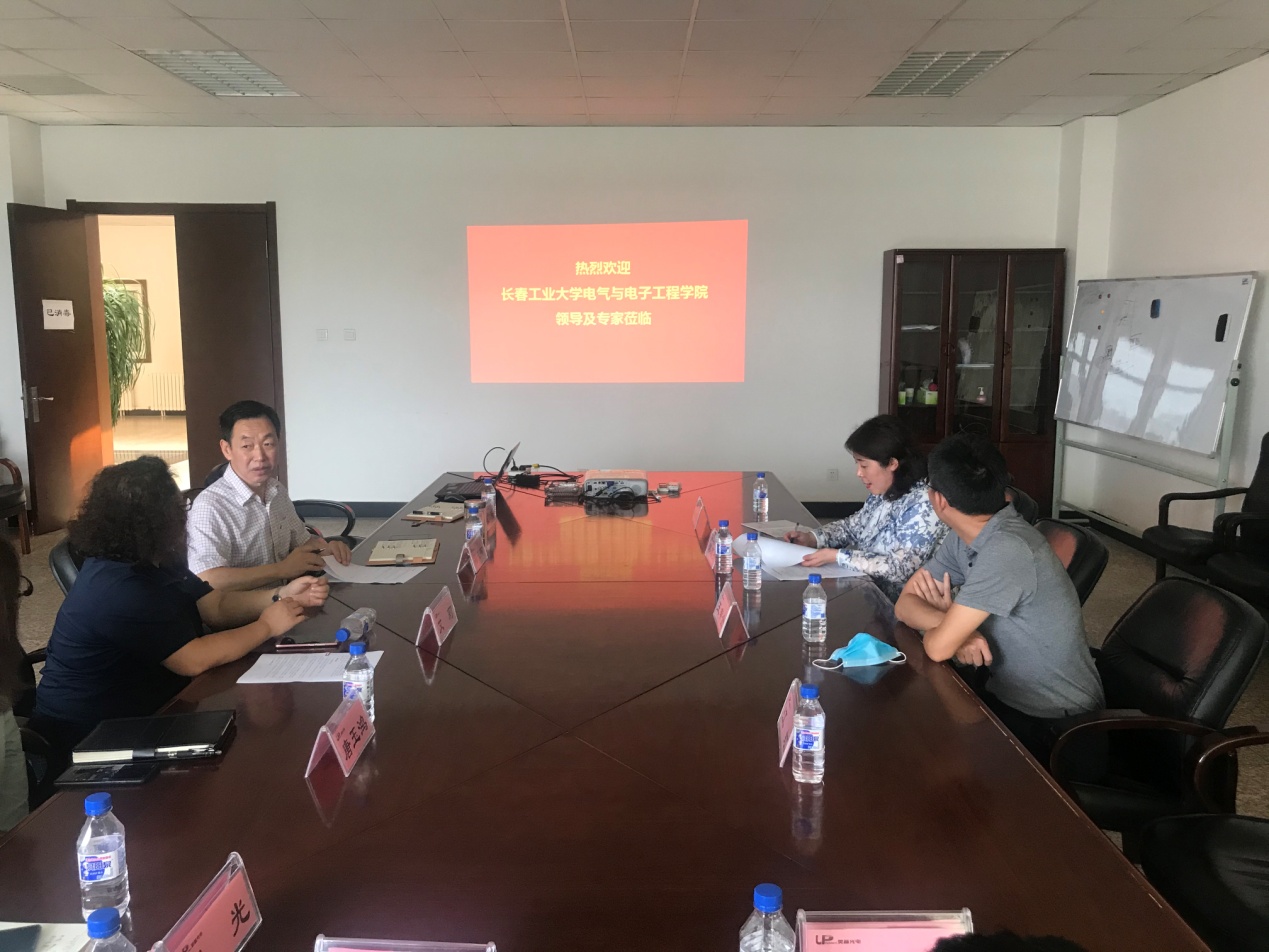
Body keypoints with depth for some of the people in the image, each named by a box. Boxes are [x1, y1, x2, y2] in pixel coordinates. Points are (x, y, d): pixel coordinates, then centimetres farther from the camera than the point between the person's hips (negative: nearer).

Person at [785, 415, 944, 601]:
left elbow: (899, 569, -26)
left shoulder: (924, 504, -23)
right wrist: (812, 538, -1)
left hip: (892, 605, -7)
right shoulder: (884, 491, 1)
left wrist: (837, 556, -24)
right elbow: (855, 525, 15)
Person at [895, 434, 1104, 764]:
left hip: (1053, 723, -7)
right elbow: (905, 604, -1)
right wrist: (953, 625, -20)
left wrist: (942, 626, -6)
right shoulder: (964, 538, -2)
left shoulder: (1007, 550, -29)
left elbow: (938, 647, -28)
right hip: (1007, 695, 7)